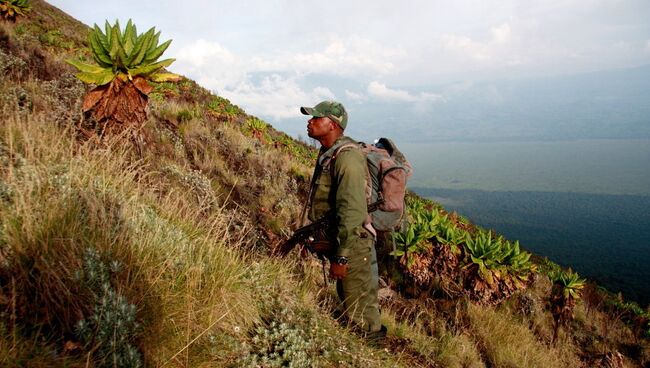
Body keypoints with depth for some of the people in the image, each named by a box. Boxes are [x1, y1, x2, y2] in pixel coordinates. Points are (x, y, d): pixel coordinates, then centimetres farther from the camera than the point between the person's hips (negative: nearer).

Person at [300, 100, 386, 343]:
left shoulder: (346, 157, -24)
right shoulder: (328, 154, 8)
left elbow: (351, 211, -28)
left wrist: (341, 257, -26)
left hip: (353, 244, -10)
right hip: (337, 240, 10)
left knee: (360, 310, 5)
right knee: (348, 298, 22)